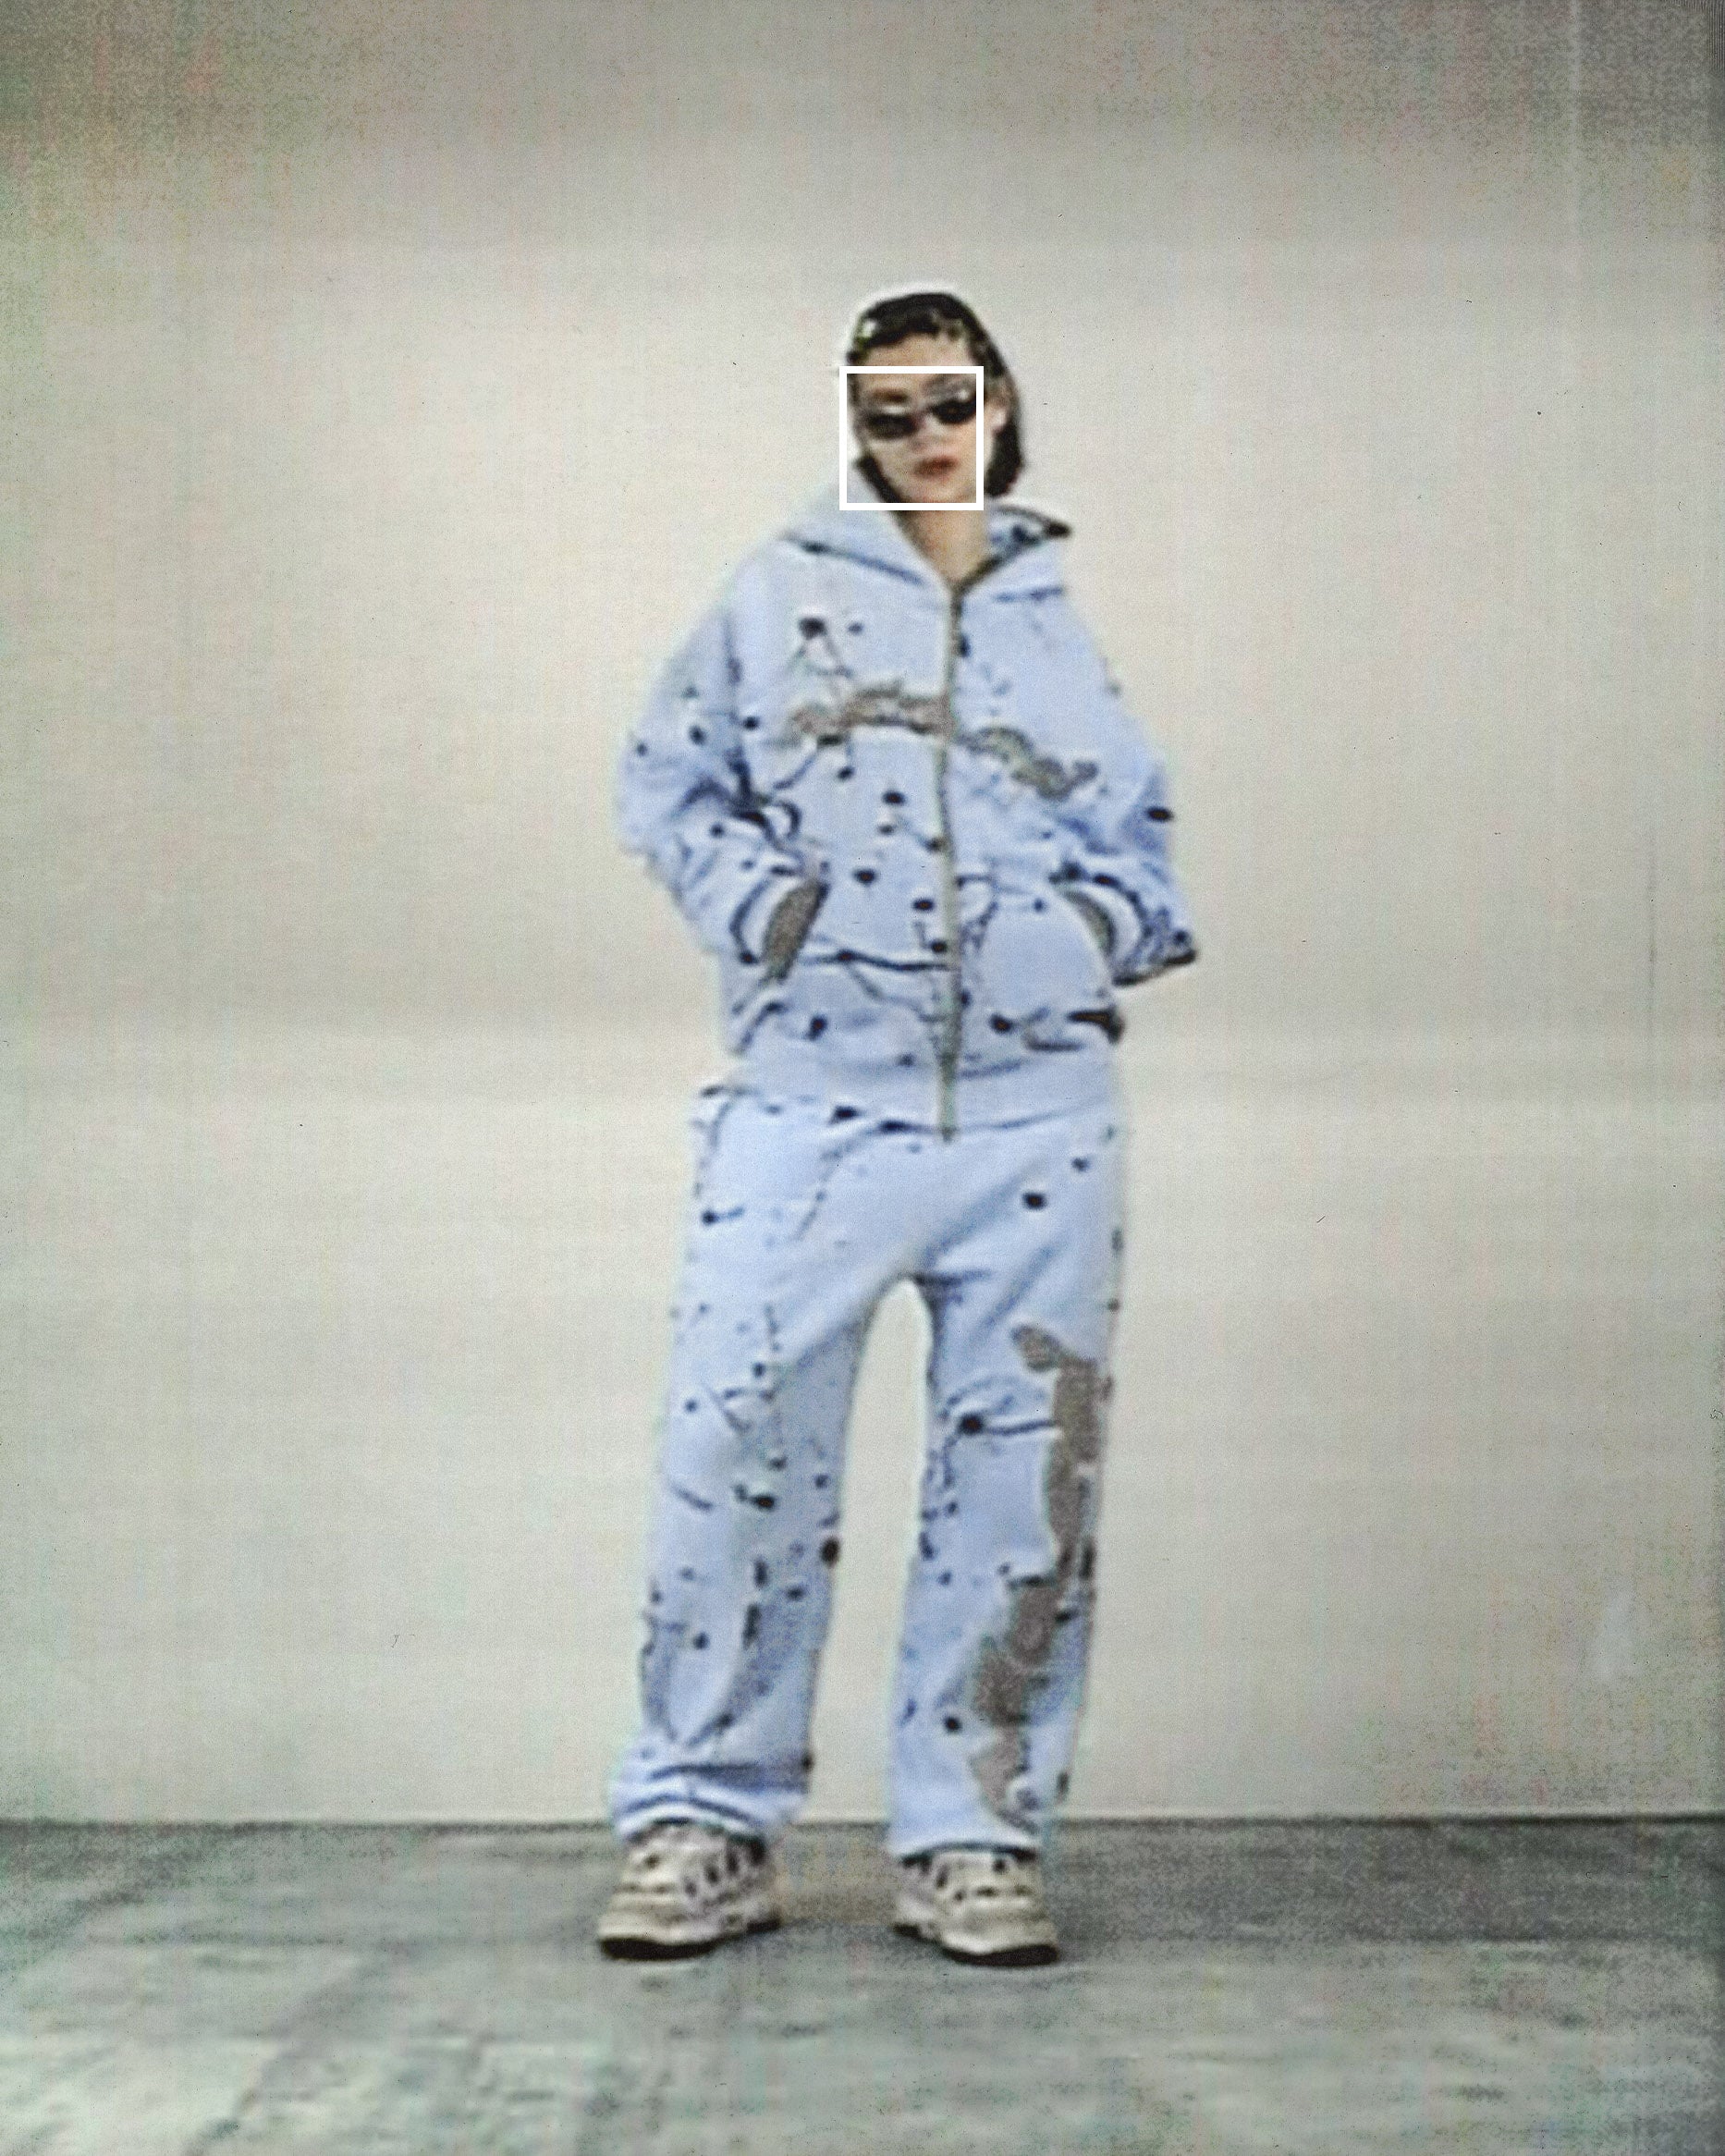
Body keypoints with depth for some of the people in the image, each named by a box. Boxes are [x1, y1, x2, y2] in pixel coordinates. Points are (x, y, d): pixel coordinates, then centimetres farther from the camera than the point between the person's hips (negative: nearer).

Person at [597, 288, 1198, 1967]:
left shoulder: (1071, 626, 15)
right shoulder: (782, 594, 9)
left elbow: (1144, 848, 22)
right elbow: (667, 787, 11)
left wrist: (1098, 934, 1)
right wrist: (762, 903, -6)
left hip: (1036, 1121, 2)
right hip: (808, 1106, -2)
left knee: (1022, 1475, 4)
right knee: (735, 1448, -7)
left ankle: (975, 1839, 15)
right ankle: (702, 1828, 7)